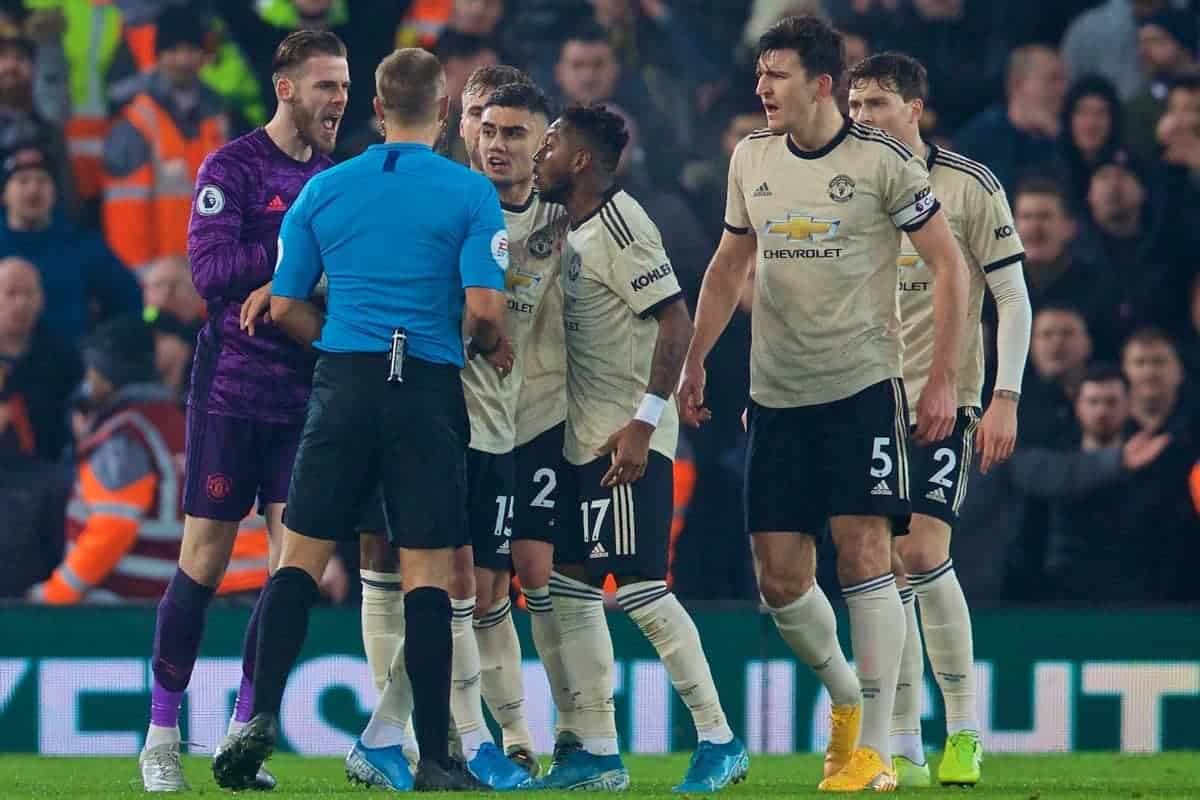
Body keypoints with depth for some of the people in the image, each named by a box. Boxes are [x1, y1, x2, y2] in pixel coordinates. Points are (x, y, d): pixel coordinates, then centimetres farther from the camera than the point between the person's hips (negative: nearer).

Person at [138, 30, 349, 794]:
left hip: (303, 399, 5)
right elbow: (209, 267, -17)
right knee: (205, 561, -3)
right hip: (231, 392, -5)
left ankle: (241, 735, 6)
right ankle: (162, 737, 7)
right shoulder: (232, 168, -6)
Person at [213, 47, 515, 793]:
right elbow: (484, 308, -10)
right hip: (429, 391, -2)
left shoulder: (323, 190, 7)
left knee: (302, 556, 7)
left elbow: (285, 307, 10)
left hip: (344, 384, 2)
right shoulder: (471, 194, -3)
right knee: (427, 571, 0)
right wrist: (495, 349, 11)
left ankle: (261, 720, -8)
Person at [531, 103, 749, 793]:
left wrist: (642, 423, -24)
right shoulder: (573, 230, 14)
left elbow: (676, 323, -20)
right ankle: (597, 754, 11)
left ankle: (720, 741, -4)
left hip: (628, 439, -10)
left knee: (639, 585, -11)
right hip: (585, 437, 10)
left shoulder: (619, 226, -14)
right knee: (571, 586, 7)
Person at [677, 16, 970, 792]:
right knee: (780, 576, 2)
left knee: (863, 553, -12)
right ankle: (845, 695, 28)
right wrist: (694, 362, 17)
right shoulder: (751, 158, 7)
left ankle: (875, 748, -7)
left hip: (862, 386, -5)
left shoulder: (882, 160, -8)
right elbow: (729, 266, 21)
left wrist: (944, 379, -8)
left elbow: (950, 265, -4)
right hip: (776, 398, 5)